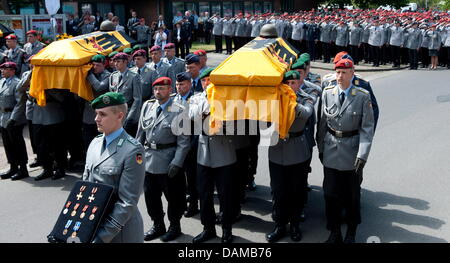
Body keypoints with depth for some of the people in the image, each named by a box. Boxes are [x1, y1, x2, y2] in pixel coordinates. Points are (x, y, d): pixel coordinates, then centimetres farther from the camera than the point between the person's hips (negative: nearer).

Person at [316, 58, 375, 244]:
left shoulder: (363, 96, -8)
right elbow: (322, 122, 6)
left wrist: (362, 155, -14)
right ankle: (334, 233, 22)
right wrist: (321, 148, 7)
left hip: (352, 150, -2)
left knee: (351, 194, 11)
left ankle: (351, 233, 28)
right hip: (331, 151, 2)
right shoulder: (327, 93, 0)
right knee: (331, 193, 7)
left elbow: (367, 128, -8)